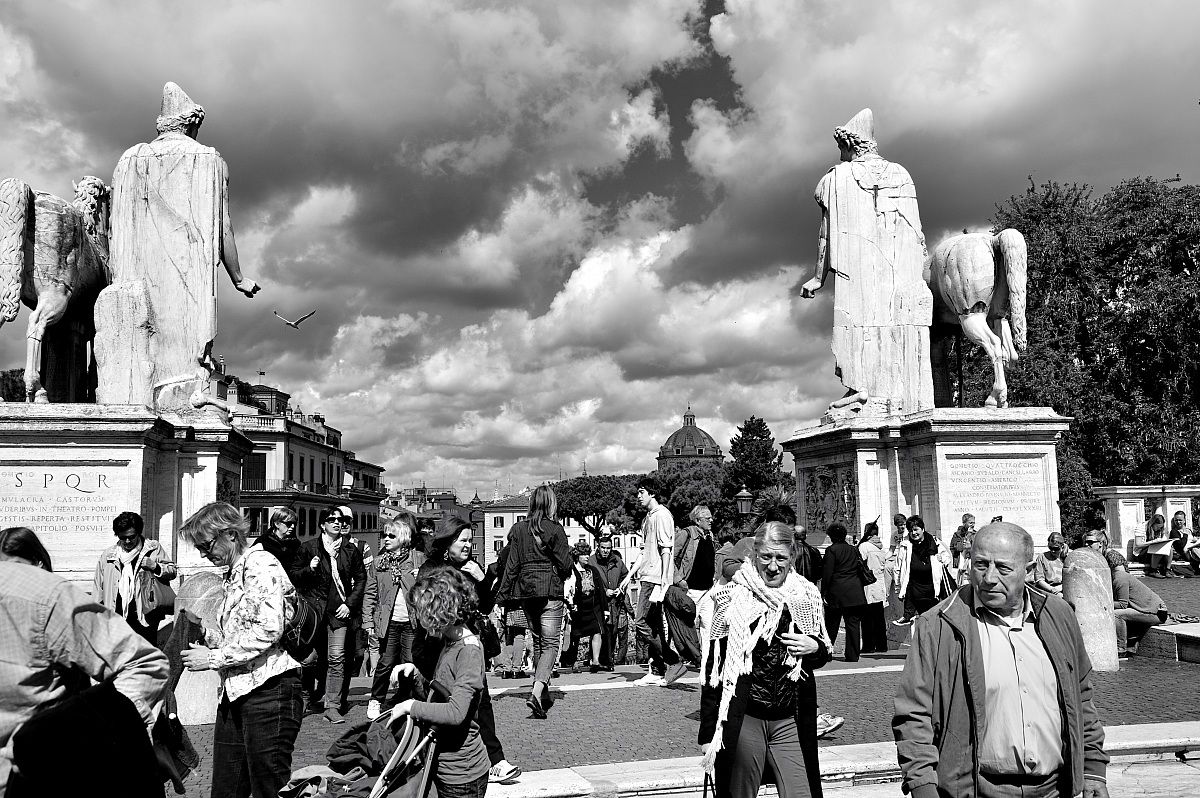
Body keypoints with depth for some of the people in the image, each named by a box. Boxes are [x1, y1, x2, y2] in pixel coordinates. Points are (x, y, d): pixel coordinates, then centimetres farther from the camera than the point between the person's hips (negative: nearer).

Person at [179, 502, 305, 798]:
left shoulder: (261, 564, -9)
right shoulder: (234, 573, 20)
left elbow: (268, 630, -20)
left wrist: (214, 658, -14)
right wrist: (208, 634, 9)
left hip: (268, 688, -9)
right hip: (235, 692, 9)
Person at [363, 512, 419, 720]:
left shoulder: (414, 561, 4)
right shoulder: (377, 563, 6)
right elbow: (370, 594, 6)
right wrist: (368, 621, 0)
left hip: (412, 621, 0)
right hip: (389, 621, 0)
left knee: (410, 663, 3)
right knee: (386, 663, 2)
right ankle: (376, 701, 19)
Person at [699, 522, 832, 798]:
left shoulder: (806, 596, 3)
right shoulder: (732, 596, -7)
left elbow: (823, 654, 18)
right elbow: (712, 669, -4)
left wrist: (815, 648, -7)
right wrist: (708, 732, -6)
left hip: (790, 722, 2)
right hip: (743, 720, -2)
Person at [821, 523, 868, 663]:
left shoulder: (831, 550, -7)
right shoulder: (854, 550, 9)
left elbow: (827, 574, -10)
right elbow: (861, 570, 10)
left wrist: (824, 592, -5)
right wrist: (859, 587, 15)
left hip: (836, 593, -4)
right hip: (855, 594, 4)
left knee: (831, 626, 8)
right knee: (853, 625, 5)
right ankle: (853, 656, 5)